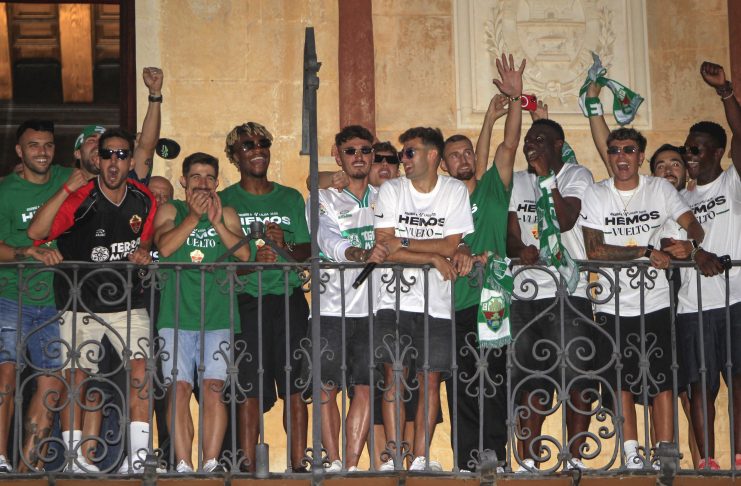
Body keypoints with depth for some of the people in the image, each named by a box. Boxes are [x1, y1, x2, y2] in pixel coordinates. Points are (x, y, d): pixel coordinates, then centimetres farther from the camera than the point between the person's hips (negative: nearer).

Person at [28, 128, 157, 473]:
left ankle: (137, 454, -7)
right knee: (76, 375, -2)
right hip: (81, 301, -3)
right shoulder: (80, 199, -15)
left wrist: (142, 254, -4)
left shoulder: (143, 201, -1)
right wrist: (66, 191, -35)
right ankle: (75, 456, 7)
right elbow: (35, 232, -29)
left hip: (128, 302, 3)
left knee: (141, 369, -11)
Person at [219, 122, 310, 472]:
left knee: (295, 385, -2)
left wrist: (286, 245, -9)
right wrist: (252, 260, -15)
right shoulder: (225, 201, 7)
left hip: (289, 298, 2)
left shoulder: (290, 198, 15)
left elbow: (307, 252, 12)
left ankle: (298, 464, 3)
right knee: (251, 389, -6)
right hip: (247, 300, -2)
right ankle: (248, 466, 0)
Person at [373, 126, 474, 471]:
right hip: (395, 300, 0)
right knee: (394, 378, -5)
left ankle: (420, 458, 8)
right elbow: (385, 246, -7)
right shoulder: (390, 190, 4)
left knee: (430, 380, 2)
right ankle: (394, 457, 0)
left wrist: (401, 242, -7)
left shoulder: (455, 192, 3)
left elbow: (449, 247, -7)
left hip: (437, 304, 0)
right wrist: (433, 257, -11)